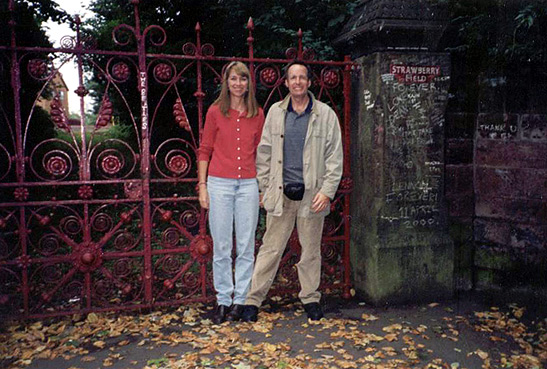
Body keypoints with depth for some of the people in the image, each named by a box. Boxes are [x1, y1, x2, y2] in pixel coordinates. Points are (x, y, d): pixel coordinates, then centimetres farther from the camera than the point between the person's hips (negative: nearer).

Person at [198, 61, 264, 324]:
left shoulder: (257, 114, 9)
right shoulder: (215, 111, 4)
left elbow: (259, 151, 13)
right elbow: (205, 150, 5)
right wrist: (202, 185, -1)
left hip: (248, 184, 2)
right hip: (219, 183, -1)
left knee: (246, 246, 5)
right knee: (221, 247, 4)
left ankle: (241, 300, 17)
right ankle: (223, 300, 16)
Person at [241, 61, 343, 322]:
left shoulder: (325, 114, 2)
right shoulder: (275, 112, 7)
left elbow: (334, 157, 1)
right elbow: (264, 152, 10)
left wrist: (327, 191, -8)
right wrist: (264, 188, 5)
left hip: (312, 193, 0)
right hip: (281, 192, 1)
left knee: (311, 249, 11)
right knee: (271, 248, 3)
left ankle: (310, 298, 27)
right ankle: (253, 299, 13)